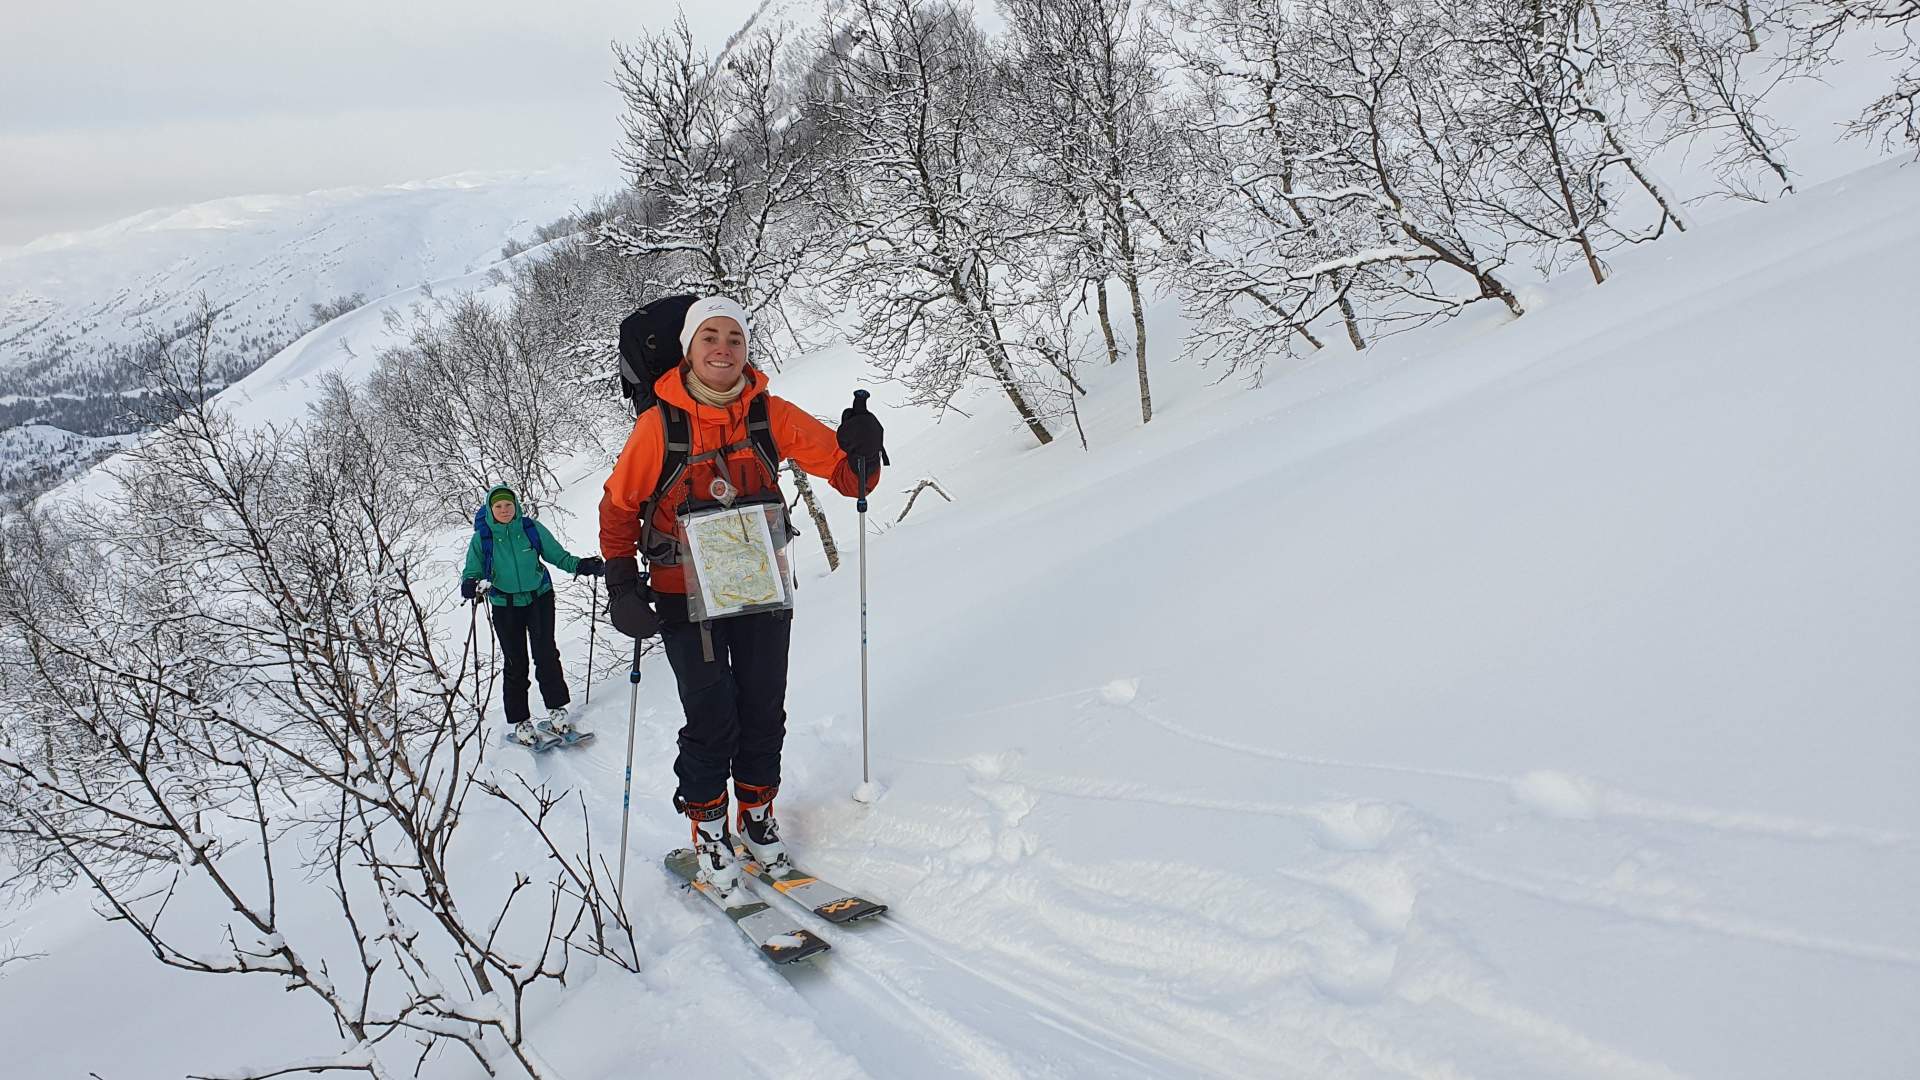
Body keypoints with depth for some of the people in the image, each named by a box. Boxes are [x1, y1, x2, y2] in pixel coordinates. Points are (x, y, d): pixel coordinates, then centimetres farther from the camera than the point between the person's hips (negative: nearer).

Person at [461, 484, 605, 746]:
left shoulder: (532, 528, -4)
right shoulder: (482, 538, -4)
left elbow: (558, 555, 2)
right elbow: (472, 572, -2)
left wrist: (579, 565, -15)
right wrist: (470, 584, -25)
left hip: (539, 597, 0)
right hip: (505, 605, 0)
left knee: (546, 654, -12)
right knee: (516, 664, 3)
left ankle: (557, 710, -2)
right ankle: (519, 722, 11)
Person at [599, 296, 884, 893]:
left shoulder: (769, 413, -3)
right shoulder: (659, 424, -7)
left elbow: (844, 472, -2)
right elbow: (619, 505, 3)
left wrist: (861, 454, -25)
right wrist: (622, 585, -5)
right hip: (685, 593, -2)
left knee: (763, 710, 8)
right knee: (712, 718, -4)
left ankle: (757, 815, 29)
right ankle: (708, 828, 18)